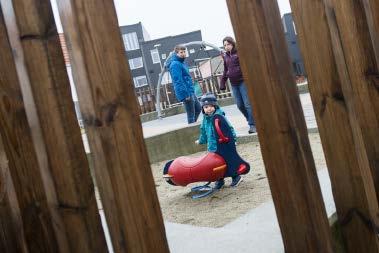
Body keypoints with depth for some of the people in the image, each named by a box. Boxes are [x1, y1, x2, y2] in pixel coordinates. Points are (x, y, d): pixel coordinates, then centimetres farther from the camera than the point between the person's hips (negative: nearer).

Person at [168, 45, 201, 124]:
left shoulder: (182, 63, 15)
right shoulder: (175, 64, -15)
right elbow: (178, 81, -23)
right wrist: (185, 94, -26)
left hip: (191, 92, 10)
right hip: (186, 93, -10)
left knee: (198, 108, 21)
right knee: (191, 114, -3)